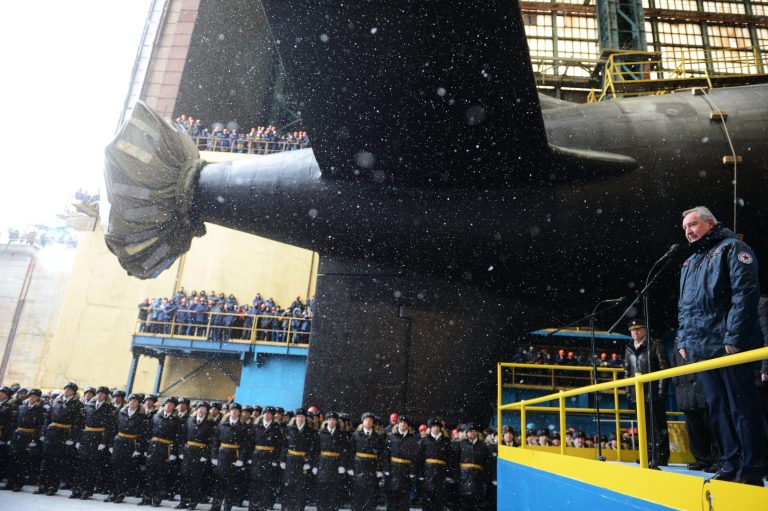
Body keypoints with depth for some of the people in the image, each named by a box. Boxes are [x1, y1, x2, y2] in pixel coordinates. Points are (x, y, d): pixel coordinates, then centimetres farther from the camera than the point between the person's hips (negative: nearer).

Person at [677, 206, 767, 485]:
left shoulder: (732, 248, 0)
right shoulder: (689, 264, 23)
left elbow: (745, 293, -12)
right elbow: (683, 308, 24)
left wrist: (733, 337, -18)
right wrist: (683, 341, 14)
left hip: (730, 347, -7)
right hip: (701, 349, 8)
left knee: (742, 407, -3)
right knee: (717, 409, 9)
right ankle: (730, 465, 16)